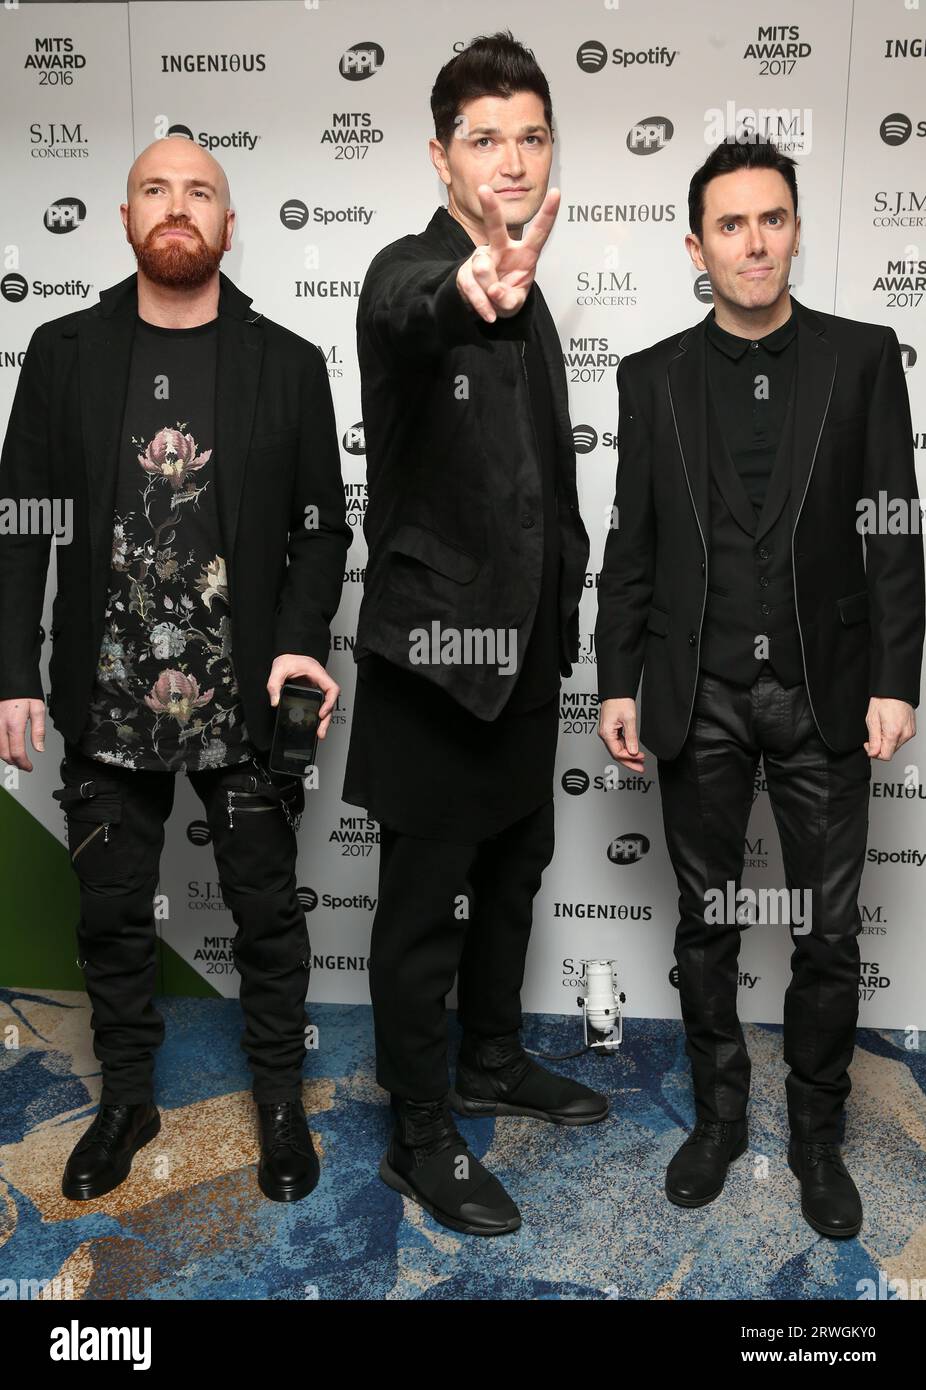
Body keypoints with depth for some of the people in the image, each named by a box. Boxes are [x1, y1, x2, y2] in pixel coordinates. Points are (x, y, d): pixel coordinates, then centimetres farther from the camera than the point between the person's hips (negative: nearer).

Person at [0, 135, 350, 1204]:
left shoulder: (287, 363, 2)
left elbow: (321, 526, 2)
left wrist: (302, 642, -14)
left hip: (246, 702, -1)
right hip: (105, 702, 2)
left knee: (267, 912, 10)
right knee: (112, 914, 14)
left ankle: (280, 1101, 31)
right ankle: (126, 1098, 36)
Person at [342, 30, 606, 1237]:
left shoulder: (523, 295, 14)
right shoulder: (410, 273, -11)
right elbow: (411, 313, -39)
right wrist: (468, 289, -62)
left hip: (523, 644, 9)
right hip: (436, 648, -8)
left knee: (514, 868, 20)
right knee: (425, 903, 4)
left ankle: (492, 1061, 41)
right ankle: (421, 1139, 22)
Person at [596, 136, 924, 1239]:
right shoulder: (654, 376, 6)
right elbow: (631, 544, 5)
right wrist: (617, 684, 0)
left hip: (823, 693, 0)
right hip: (700, 698, 1)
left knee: (829, 934, 8)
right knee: (706, 924, 12)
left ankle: (817, 1134, 29)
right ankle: (718, 1116, 31)